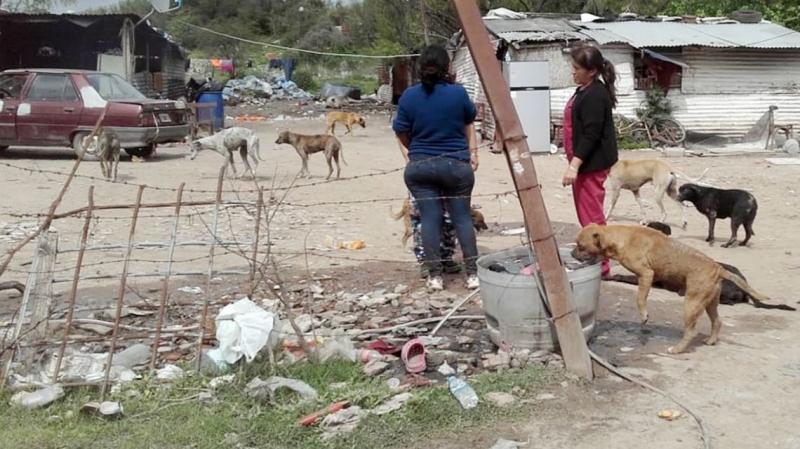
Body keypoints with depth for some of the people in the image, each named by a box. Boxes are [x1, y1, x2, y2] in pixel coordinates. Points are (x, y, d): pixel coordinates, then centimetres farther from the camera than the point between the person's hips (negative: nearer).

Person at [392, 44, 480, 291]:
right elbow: (469, 124, 9)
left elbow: (402, 133, 3)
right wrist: (473, 152, 22)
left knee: (430, 219, 4)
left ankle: (435, 275, 6)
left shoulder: (409, 96, -5)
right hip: (456, 165, -1)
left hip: (420, 167, 1)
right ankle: (472, 273, 8)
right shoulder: (458, 93, -6)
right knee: (462, 218, 7)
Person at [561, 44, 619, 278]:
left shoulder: (594, 96, -18)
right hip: (585, 162, 11)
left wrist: (574, 165, -26)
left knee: (591, 215, -5)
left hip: (591, 164, -11)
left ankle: (599, 265, 2)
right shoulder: (585, 91, 14)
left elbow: (591, 135, -23)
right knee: (587, 214, 17)